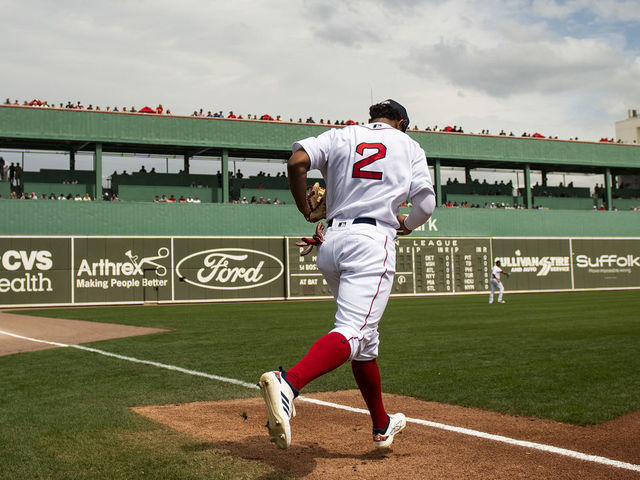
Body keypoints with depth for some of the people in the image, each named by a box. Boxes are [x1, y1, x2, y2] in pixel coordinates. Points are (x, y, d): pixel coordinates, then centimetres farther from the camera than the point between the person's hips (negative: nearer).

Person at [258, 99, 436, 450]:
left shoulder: (341, 136, 16)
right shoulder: (409, 145, 13)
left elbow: (297, 161, -2)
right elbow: (426, 204, 4)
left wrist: (307, 213, 9)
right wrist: (406, 224, 25)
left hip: (331, 241, 5)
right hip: (372, 241, -5)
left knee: (366, 337, 16)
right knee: (353, 332, -19)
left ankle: (382, 425, 26)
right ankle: (288, 382, -46)